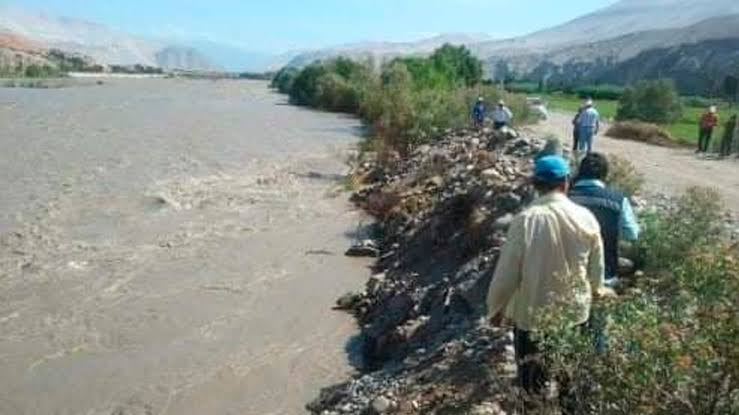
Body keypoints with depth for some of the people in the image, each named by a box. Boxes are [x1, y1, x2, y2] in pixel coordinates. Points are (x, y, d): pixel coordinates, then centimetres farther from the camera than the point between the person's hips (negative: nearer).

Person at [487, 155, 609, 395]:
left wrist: (495, 307, -1)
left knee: (533, 379, 22)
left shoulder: (525, 221, -24)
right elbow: (596, 265, 2)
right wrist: (596, 289, 24)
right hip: (575, 310, 3)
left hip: (532, 314, -3)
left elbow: (507, 272, -18)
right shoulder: (586, 218, -13)